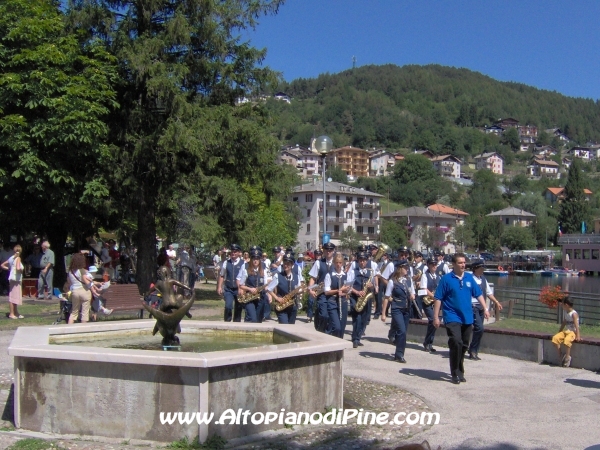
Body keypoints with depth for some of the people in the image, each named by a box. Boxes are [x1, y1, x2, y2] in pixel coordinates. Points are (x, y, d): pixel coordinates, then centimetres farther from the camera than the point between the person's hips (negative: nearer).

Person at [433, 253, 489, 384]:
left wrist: (485, 309, 3)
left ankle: (459, 371, 26)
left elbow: (478, 294, 12)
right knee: (456, 343, -16)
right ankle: (455, 373, -3)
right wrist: (436, 317, -9)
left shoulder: (469, 278, 6)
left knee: (464, 346, 11)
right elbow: (438, 299, -6)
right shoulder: (446, 279, -6)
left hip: (467, 318, 5)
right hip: (452, 317, -5)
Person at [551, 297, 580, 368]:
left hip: (573, 332, -8)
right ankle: (560, 355, -7)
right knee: (555, 338, -15)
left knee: (567, 340, -37)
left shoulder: (574, 314, -14)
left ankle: (567, 357, -20)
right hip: (565, 331, 8)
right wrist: (559, 332, 21)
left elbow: (576, 325, -20)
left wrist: (578, 336, -27)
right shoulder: (565, 312, 12)